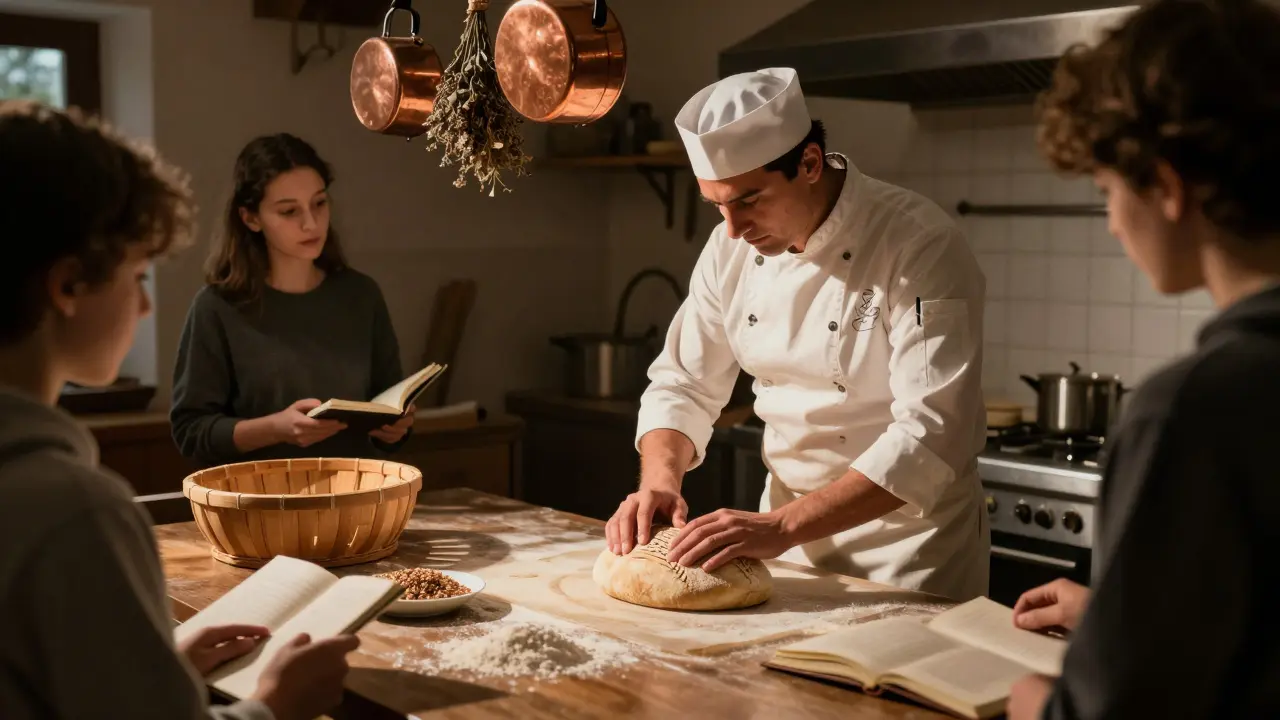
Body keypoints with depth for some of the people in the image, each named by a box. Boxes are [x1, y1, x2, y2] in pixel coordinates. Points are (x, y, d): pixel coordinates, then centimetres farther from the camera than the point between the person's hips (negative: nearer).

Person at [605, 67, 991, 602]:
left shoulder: (921, 248, -23)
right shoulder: (731, 249, -5)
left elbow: (931, 435, -30)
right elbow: (684, 385, 4)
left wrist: (783, 527, -36)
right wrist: (660, 480, -17)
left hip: (908, 537, -5)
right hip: (787, 523, 5)